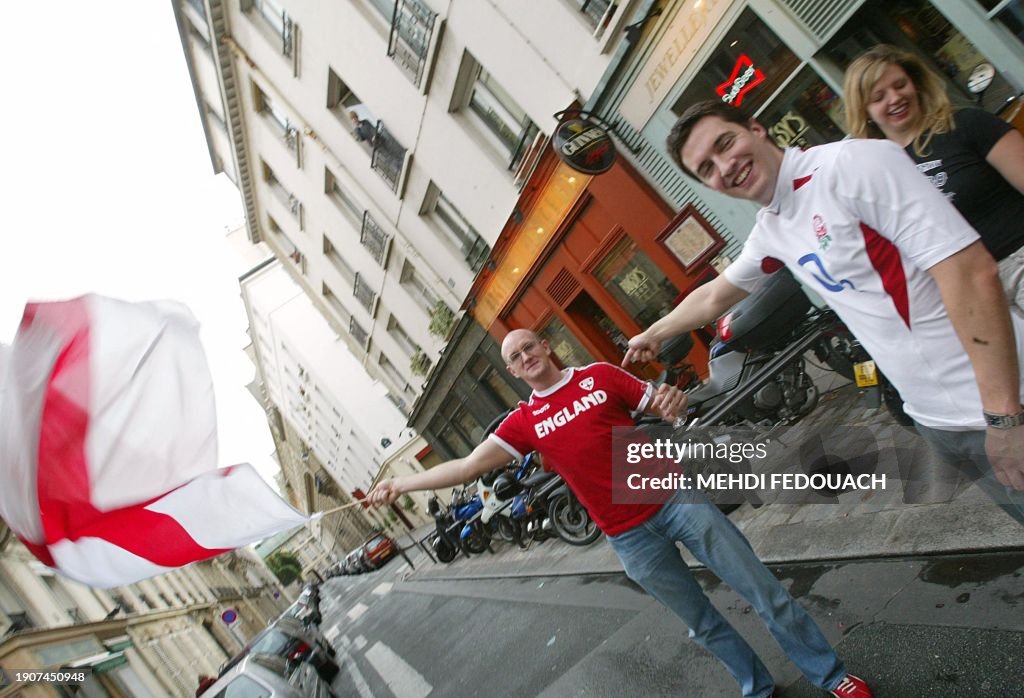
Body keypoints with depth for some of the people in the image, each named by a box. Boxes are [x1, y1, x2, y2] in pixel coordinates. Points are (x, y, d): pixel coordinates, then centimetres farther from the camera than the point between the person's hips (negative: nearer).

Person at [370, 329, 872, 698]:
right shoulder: (524, 422, 1)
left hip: (675, 495, 0)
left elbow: (661, 409, 3)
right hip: (631, 538, 1)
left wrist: (673, 400, -22)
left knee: (763, 591, 7)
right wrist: (401, 484, -10)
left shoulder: (601, 375, 1)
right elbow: (470, 464, -5)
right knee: (703, 624, 16)